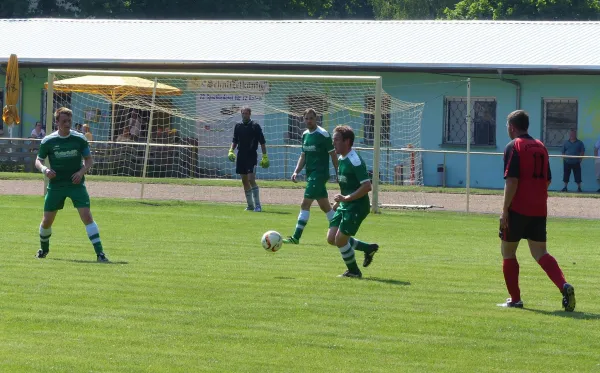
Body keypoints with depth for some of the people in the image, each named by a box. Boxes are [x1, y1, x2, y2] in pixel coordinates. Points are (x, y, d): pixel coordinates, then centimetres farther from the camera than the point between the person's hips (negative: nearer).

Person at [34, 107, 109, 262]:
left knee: (87, 216, -17)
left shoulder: (79, 139, -3)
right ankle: (43, 249, 35)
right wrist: (44, 169, -16)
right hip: (56, 185, 1)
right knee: (47, 220, 6)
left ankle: (100, 253, -16)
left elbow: (89, 160, 4)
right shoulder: (48, 141, -3)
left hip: (76, 184, -1)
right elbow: (38, 161, 6)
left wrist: (82, 171, -15)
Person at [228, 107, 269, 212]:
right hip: (241, 156, 5)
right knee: (244, 181, 8)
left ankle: (257, 205, -12)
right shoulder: (238, 126, 9)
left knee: (251, 180, -15)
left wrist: (265, 157, -8)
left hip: (252, 156, -5)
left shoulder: (255, 126, -5)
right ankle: (250, 205, 17)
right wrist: (231, 151, 2)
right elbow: (235, 141, 18)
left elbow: (262, 142, -4)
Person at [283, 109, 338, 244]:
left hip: (319, 174, -8)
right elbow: (303, 156, 18)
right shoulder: (305, 135, 12)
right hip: (310, 174, 8)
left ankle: (296, 237, -13)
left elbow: (333, 155, -8)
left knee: (305, 204, -13)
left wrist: (338, 174, -8)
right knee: (324, 206, 14)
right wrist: (296, 172, 5)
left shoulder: (323, 134, -11)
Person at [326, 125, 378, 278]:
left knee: (340, 239, -8)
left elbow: (367, 186, -25)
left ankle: (354, 272, 12)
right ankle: (369, 249, 22)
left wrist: (346, 198, -26)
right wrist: (339, 201, 20)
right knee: (331, 238, 7)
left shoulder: (355, 161, -20)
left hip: (357, 207, -9)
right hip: (344, 206, 9)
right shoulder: (341, 159, 10)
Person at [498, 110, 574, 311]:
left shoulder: (513, 147, -8)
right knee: (540, 253, 8)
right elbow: (547, 180, 17)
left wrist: (505, 210, -16)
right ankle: (564, 286, -16)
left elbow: (511, 181, -17)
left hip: (517, 210, -6)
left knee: (508, 252, 9)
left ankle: (515, 299, 9)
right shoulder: (541, 146, 14)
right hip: (539, 210, 6)